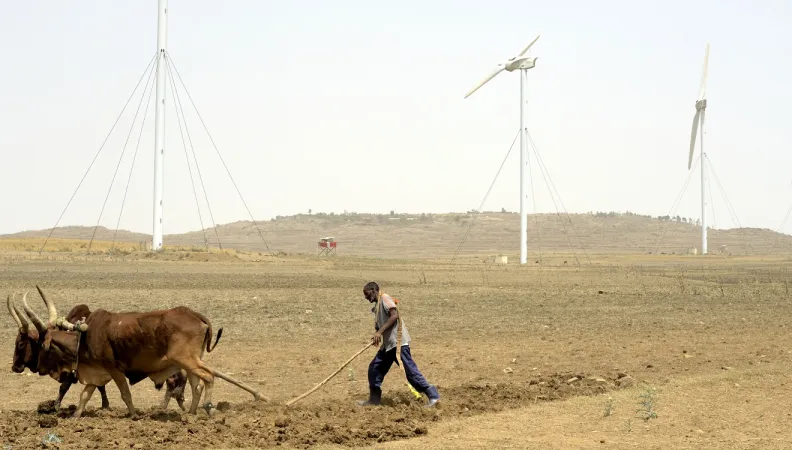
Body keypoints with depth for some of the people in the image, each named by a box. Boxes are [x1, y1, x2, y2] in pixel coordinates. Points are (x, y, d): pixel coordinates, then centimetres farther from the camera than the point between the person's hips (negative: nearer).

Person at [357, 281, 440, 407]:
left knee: (410, 371, -9)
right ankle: (374, 399, 19)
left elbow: (394, 315, -19)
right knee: (374, 368, 10)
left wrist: (380, 332, -21)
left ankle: (433, 396, -6)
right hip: (388, 344, 10)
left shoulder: (385, 298, -6)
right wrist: (377, 336, -1)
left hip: (398, 342, -10)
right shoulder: (377, 306, 21)